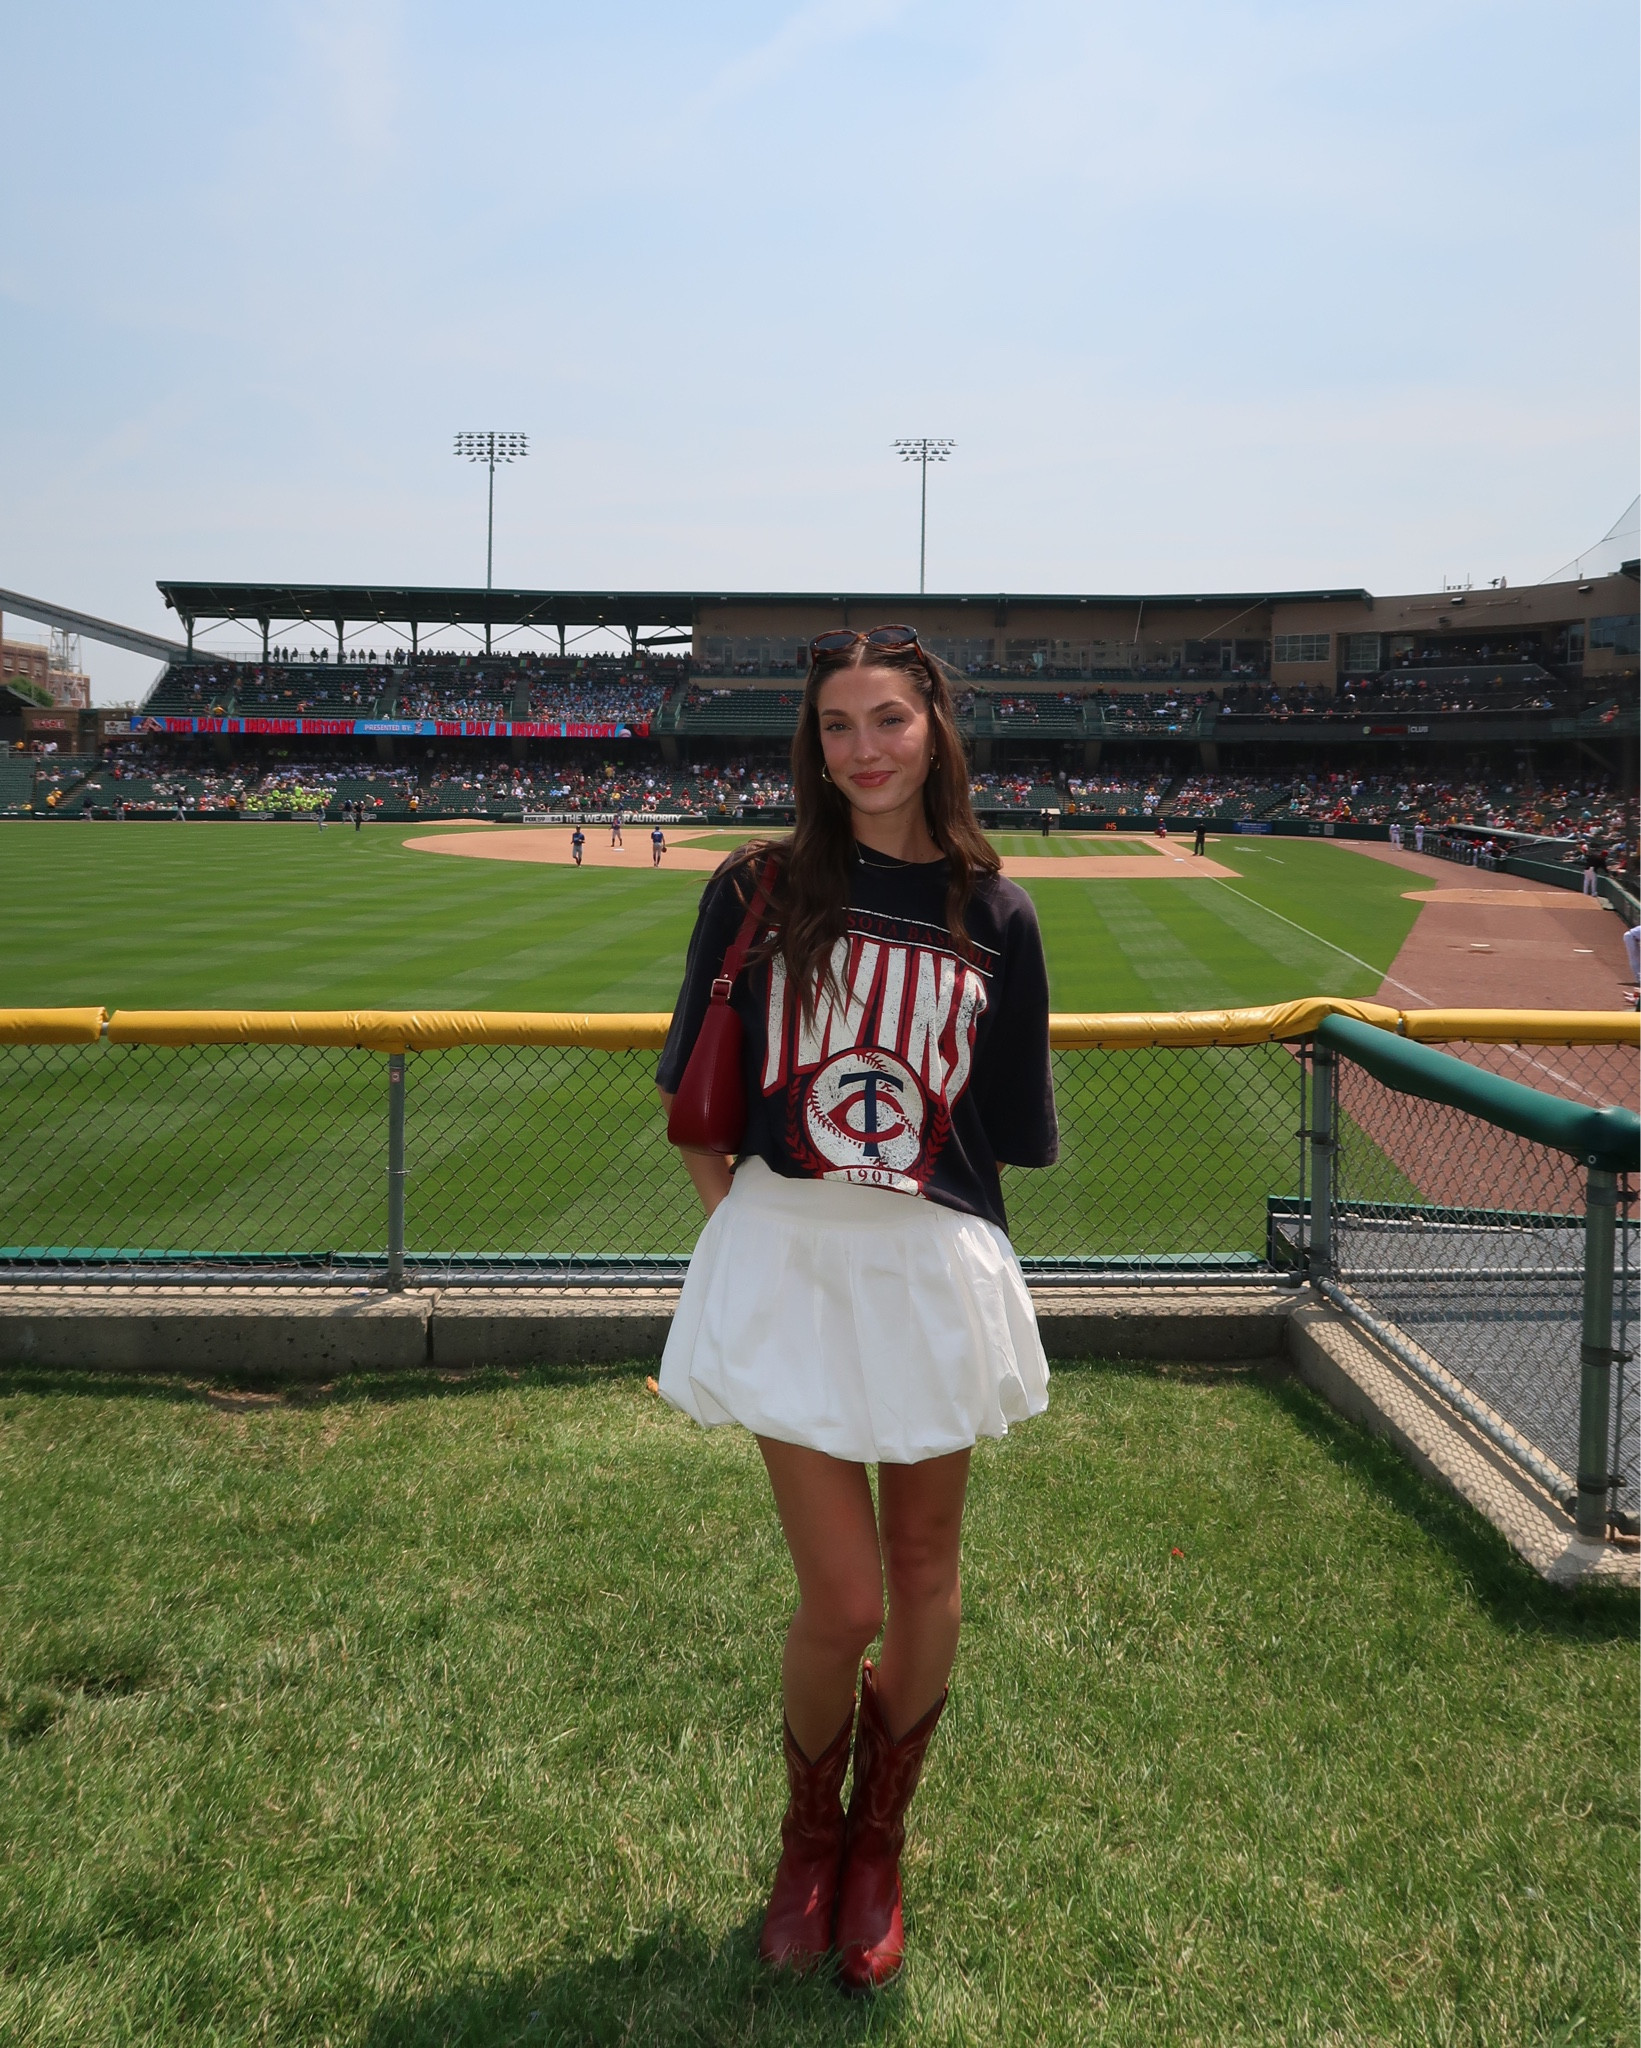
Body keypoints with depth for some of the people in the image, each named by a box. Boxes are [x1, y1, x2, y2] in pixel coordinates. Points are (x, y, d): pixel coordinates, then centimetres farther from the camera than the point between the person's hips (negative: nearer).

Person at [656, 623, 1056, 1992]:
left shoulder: (992, 915, 0)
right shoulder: (759, 890, -2)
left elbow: (1012, 1130, 5)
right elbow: (698, 1101, 4)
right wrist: (739, 1216, -3)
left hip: (932, 1264, 2)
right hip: (785, 1262, -1)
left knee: (923, 1575, 13)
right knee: (842, 1599, 0)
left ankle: (878, 1848, 39)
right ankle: (806, 1838, 33)